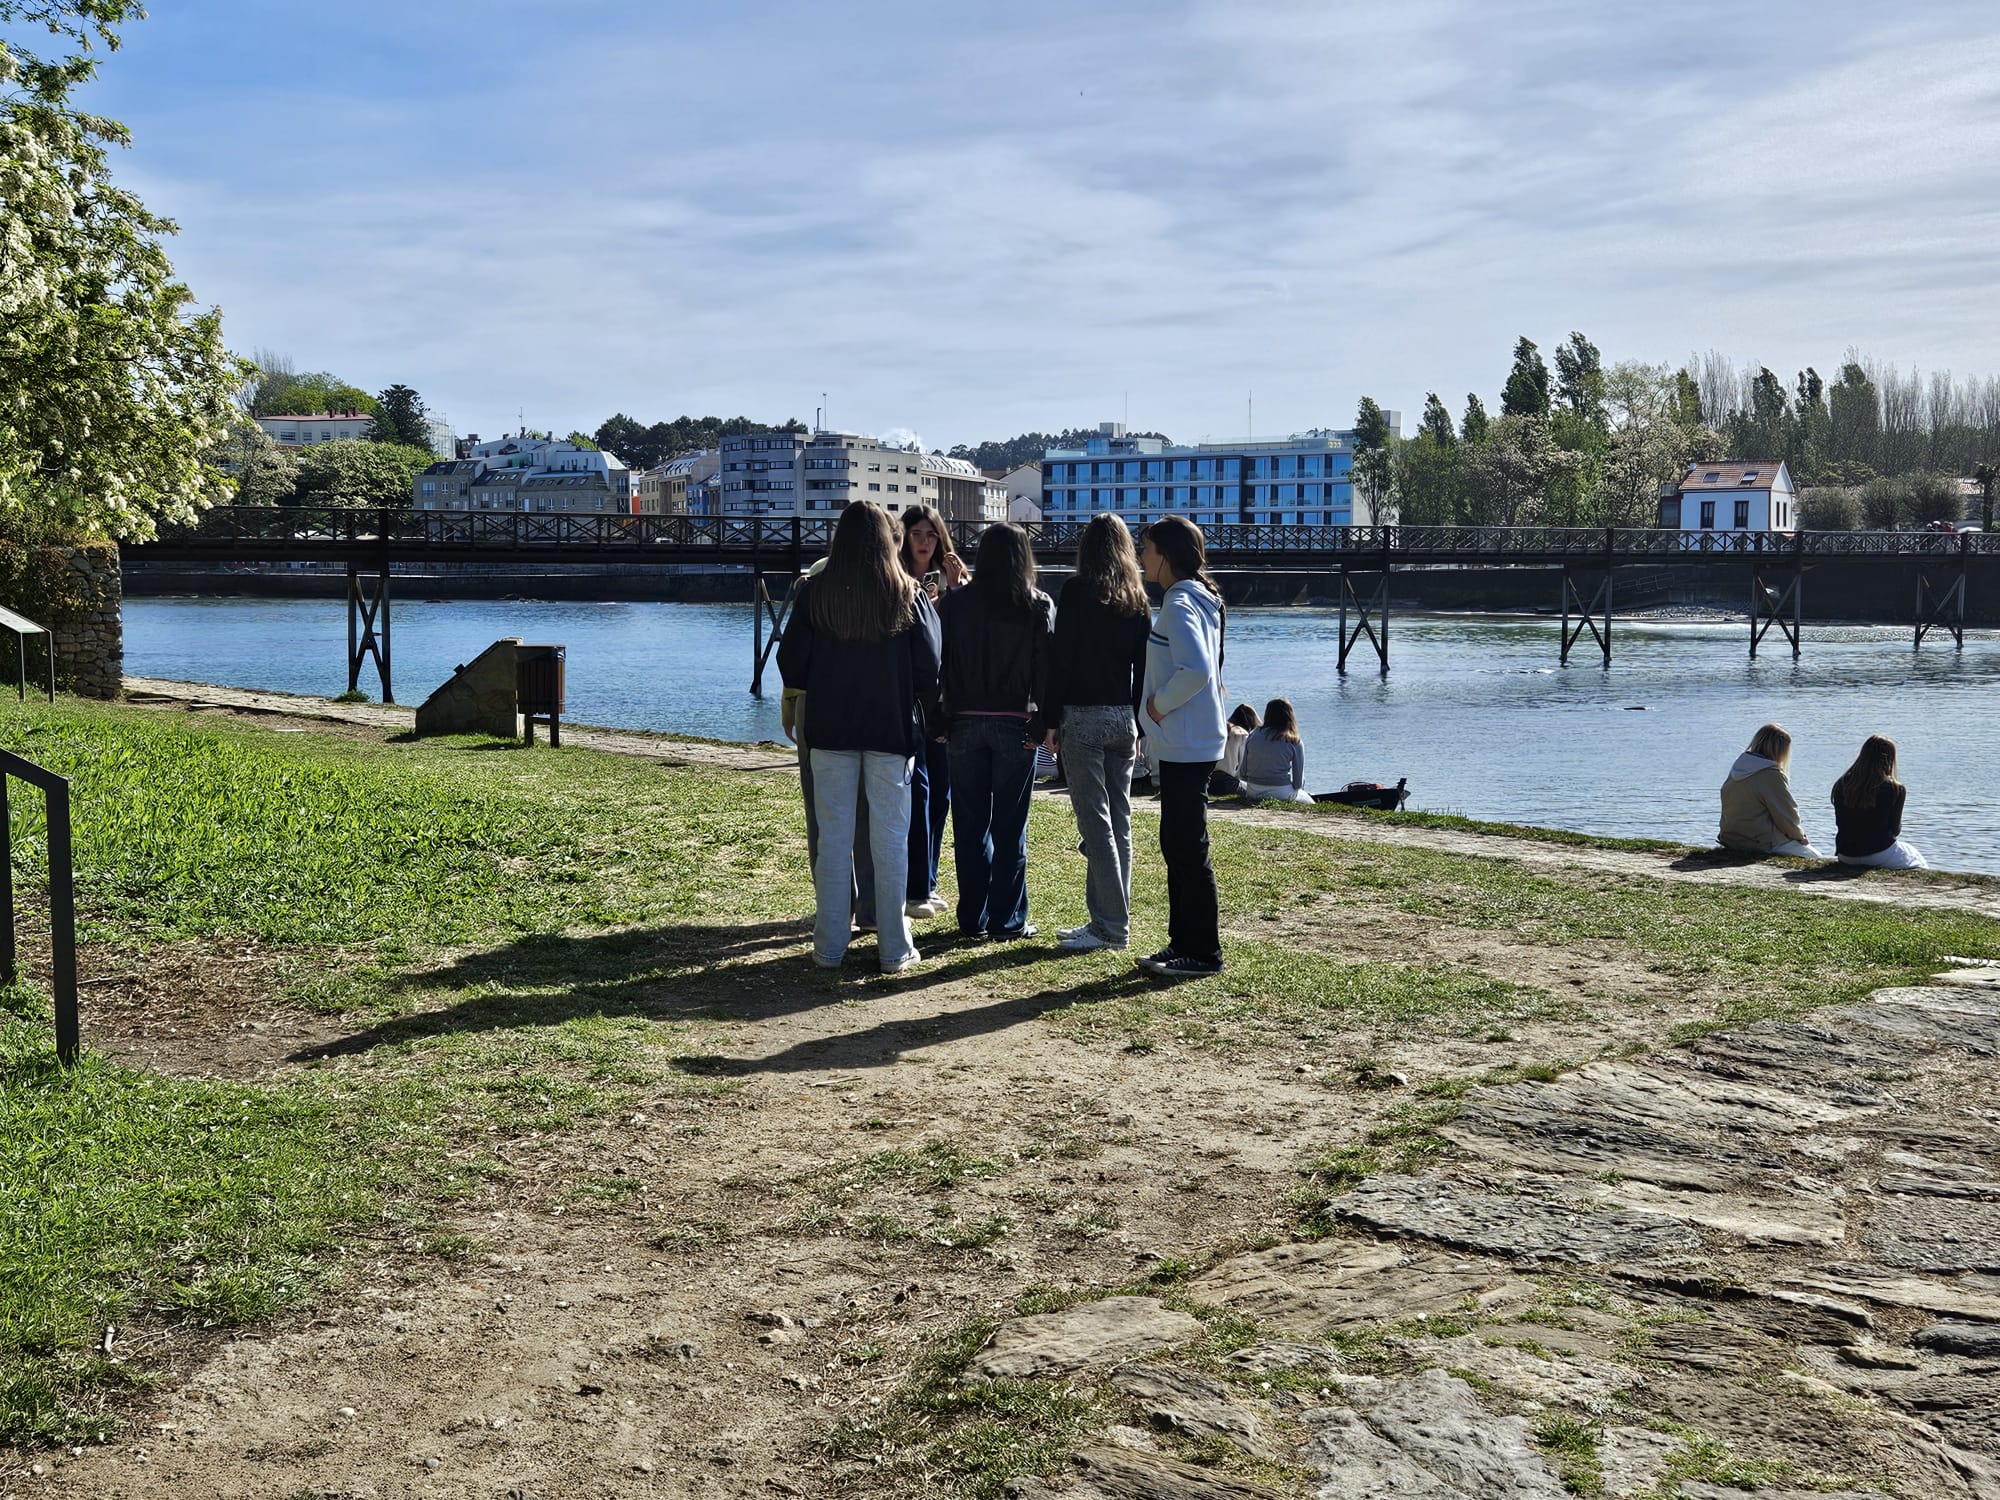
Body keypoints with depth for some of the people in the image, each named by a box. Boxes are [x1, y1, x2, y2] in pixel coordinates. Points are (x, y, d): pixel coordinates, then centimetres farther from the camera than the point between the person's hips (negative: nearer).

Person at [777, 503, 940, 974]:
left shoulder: (815, 592, -4)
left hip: (830, 728, 1)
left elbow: (791, 661, -2)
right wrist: (922, 711, 10)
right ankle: (894, 949, 10)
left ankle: (830, 947, 11)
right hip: (892, 730, 0)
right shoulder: (910, 596, -5)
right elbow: (929, 666, -7)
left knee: (833, 838, 7)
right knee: (890, 839, 5)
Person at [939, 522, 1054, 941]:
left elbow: (943, 660, 0)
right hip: (1014, 725, -1)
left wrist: (947, 717, 4)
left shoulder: (957, 602, 0)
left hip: (966, 723, 2)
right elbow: (1045, 668, -6)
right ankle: (1007, 919, 7)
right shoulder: (1039, 607, -4)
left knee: (970, 824, 9)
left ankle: (973, 917, 14)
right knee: (1010, 827, 5)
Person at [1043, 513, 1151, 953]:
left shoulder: (1077, 590, -7)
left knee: (1096, 822, -5)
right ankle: (1109, 919, 16)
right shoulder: (1137, 599, 9)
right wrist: (1138, 722, 16)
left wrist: (1051, 719, -5)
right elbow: (1144, 665, 10)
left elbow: (1062, 658, -10)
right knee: (1119, 821, 10)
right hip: (1124, 719, 6)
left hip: (1083, 716, -6)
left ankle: (1112, 924, -5)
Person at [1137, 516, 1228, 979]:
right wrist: (1162, 703, 11)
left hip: (1186, 745, -11)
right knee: (1177, 845, 15)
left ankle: (1203, 953, 3)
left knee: (1188, 849, -4)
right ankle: (1183, 943, 23)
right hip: (1184, 744, 11)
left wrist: (1160, 704, -16)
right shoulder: (1197, 598, 15)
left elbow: (1196, 670, -30)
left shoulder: (1180, 603, -16)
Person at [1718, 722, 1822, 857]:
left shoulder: (1737, 768, 7)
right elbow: (1787, 814, -12)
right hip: (1764, 844, -9)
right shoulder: (1772, 775, -17)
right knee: (1819, 861, 2)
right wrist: (1799, 835, 7)